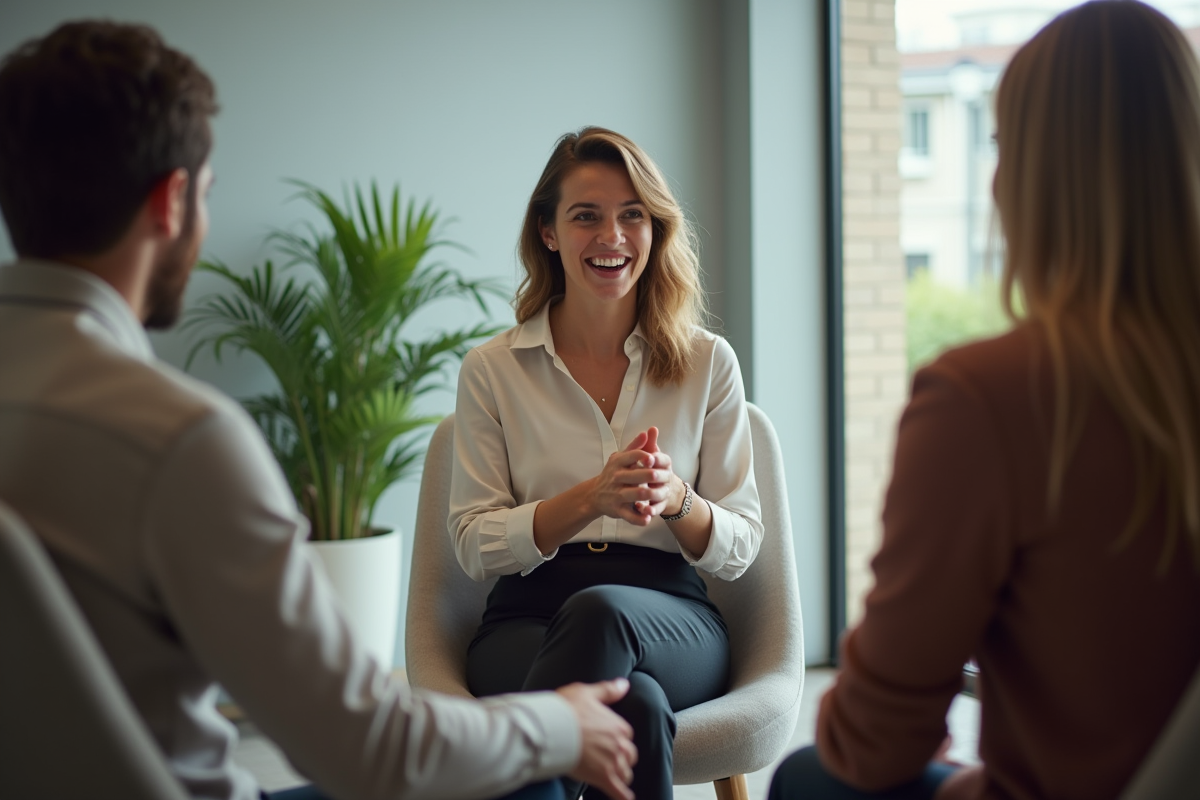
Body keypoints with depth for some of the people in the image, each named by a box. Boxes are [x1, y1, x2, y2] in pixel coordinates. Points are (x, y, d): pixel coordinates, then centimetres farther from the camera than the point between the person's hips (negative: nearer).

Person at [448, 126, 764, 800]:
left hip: (672, 621, 1)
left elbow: (741, 548, 10)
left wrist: (676, 500, -14)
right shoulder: (491, 371, 9)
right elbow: (476, 544, 3)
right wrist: (589, 498, -15)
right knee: (637, 707, -38)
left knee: (600, 609, -38)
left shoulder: (709, 363, 11)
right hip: (528, 621, -1)